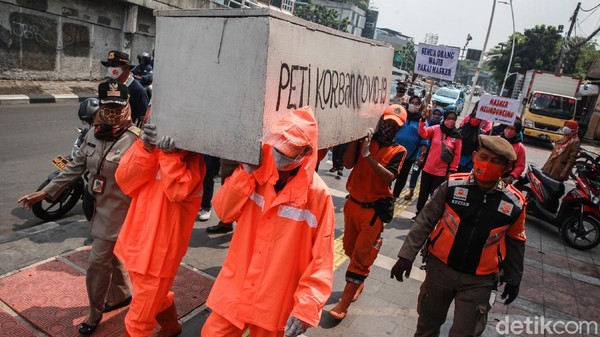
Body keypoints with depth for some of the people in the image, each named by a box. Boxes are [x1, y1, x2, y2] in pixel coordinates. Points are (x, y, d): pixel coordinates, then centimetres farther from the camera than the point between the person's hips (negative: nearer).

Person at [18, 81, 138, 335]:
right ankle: (121, 295, 43)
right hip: (100, 206, 7)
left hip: (119, 209, -7)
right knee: (109, 255, 21)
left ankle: (95, 313, 25)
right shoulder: (94, 134, 3)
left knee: (98, 262, 3)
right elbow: (75, 168, 9)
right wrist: (45, 192, 7)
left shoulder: (135, 138, -20)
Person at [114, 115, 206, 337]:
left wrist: (169, 154, -30)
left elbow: (179, 190, -27)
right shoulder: (150, 146, 4)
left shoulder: (191, 157, -11)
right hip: (137, 237, 7)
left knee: (144, 304, 7)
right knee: (153, 295, 27)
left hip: (161, 245, -7)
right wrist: (144, 148, -21)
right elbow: (124, 181, -9)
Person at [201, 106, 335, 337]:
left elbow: (321, 260, -16)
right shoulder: (258, 173, -4)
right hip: (236, 286, 4)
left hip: (275, 301, -3)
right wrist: (246, 172, -16)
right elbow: (224, 212, -4)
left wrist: (306, 307, -21)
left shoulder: (317, 194, -18)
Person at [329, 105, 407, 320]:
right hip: (353, 203, 4)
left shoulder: (398, 151, -5)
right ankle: (358, 282, 45)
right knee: (350, 249, 19)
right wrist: (356, 137, -20)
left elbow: (389, 177, -21)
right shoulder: (365, 140, 1)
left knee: (361, 256, 0)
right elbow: (348, 164, -12)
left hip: (374, 209, -4)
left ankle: (344, 303, 8)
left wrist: (368, 155, -30)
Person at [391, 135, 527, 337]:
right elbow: (425, 221, -6)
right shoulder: (453, 185, -12)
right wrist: (407, 255, -8)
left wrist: (513, 280, 13)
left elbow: (515, 243, 6)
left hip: (479, 280, 0)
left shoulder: (515, 203, -9)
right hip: (440, 267, 1)